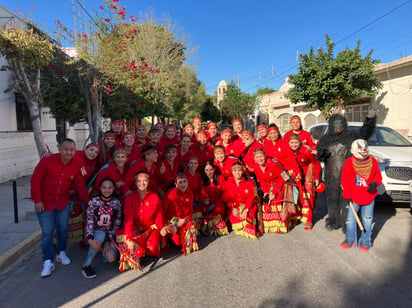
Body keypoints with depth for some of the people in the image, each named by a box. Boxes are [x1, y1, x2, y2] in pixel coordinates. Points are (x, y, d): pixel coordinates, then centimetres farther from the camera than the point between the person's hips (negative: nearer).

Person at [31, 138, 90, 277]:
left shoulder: (75, 167, -4)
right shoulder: (47, 161, -16)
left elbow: (80, 187, 2)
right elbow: (35, 180, -11)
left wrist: (88, 203, -1)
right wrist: (37, 200, -13)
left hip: (63, 203, 3)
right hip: (44, 203, -3)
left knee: (63, 229, 10)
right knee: (47, 232, -1)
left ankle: (61, 253, 32)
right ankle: (48, 262, 9)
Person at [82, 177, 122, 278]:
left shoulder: (117, 203, -5)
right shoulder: (94, 201, -9)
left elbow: (117, 224, -4)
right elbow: (89, 222, -12)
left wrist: (109, 241, -13)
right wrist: (90, 239, -25)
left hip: (109, 234, 1)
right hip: (96, 232, -1)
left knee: (111, 258, -22)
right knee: (101, 235, -37)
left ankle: (105, 248, 14)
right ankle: (86, 266, -22)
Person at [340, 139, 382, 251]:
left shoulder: (372, 161, -3)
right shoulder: (349, 163, -11)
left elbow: (378, 175, 7)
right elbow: (345, 181, -6)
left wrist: (375, 183, -16)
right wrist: (347, 196, -7)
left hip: (369, 195, 2)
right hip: (354, 197, -1)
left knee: (367, 219, 9)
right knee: (351, 218, 5)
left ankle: (365, 241, 22)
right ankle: (350, 240, 20)